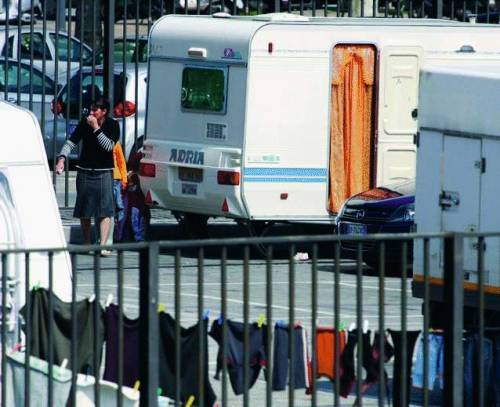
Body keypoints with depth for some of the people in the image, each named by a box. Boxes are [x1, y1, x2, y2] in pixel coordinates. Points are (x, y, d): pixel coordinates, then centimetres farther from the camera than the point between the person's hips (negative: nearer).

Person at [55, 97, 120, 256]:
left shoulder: (112, 125, -7)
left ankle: (102, 245, -18)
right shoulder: (85, 123, -1)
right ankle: (87, 244, 21)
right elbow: (71, 142, -2)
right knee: (84, 211, 8)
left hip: (104, 173, -3)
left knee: (105, 210, -13)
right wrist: (62, 158, -18)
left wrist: (96, 128, -22)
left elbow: (108, 146, -18)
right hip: (84, 171, 3)